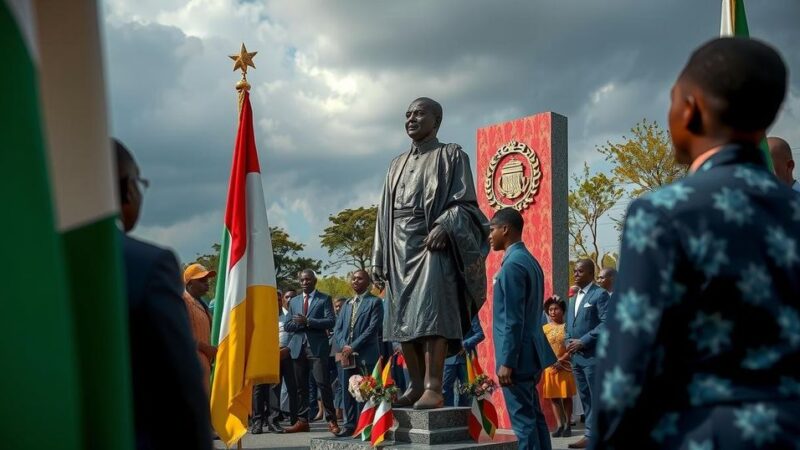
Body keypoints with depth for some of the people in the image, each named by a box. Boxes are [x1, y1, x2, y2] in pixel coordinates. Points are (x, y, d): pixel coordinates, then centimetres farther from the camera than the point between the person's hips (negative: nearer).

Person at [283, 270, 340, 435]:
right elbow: (287, 326, 13)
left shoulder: (324, 299, 2)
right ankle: (302, 420, 13)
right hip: (298, 347, 5)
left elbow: (330, 322, -9)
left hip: (317, 347, -5)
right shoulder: (294, 301, 17)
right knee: (301, 386, 8)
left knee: (323, 384, -9)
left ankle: (331, 420, -4)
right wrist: (298, 323, -8)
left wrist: (308, 321, -16)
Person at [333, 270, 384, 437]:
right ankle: (349, 425, 13)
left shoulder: (375, 302, 1)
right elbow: (337, 328, 14)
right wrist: (343, 345, -5)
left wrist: (353, 346, -14)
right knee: (347, 392, 7)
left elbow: (373, 328, -10)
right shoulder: (347, 304, 21)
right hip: (346, 355, 6)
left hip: (366, 355, -6)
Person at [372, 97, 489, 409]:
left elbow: (465, 203, -4)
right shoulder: (397, 165, 22)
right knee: (402, 320, 2)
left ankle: (434, 388, -20)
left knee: (429, 315, -18)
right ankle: (416, 385, 8)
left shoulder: (451, 155, 5)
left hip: (433, 243, -6)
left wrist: (444, 226, -23)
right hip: (400, 248, 6)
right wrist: (380, 259, 15)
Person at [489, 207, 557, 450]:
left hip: (517, 356, -10)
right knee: (534, 416, 12)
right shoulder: (529, 260, 14)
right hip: (530, 353, 10)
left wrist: (506, 362, -20)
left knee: (523, 420, -6)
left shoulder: (512, 265, -16)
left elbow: (513, 320, -20)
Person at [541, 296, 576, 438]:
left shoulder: (567, 327, -1)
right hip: (549, 367, 2)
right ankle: (560, 425, 8)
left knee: (566, 397, 3)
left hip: (565, 367, -2)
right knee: (553, 397, 2)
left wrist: (561, 360, -15)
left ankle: (568, 425, 10)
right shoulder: (544, 329, 5)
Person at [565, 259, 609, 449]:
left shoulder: (600, 294, -4)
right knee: (585, 398, 9)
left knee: (597, 398, -4)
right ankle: (594, 434, 14)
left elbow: (606, 323, -14)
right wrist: (569, 342, 3)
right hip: (576, 355, 8)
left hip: (593, 355, -8)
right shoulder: (573, 299, 20)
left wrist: (583, 341, -17)